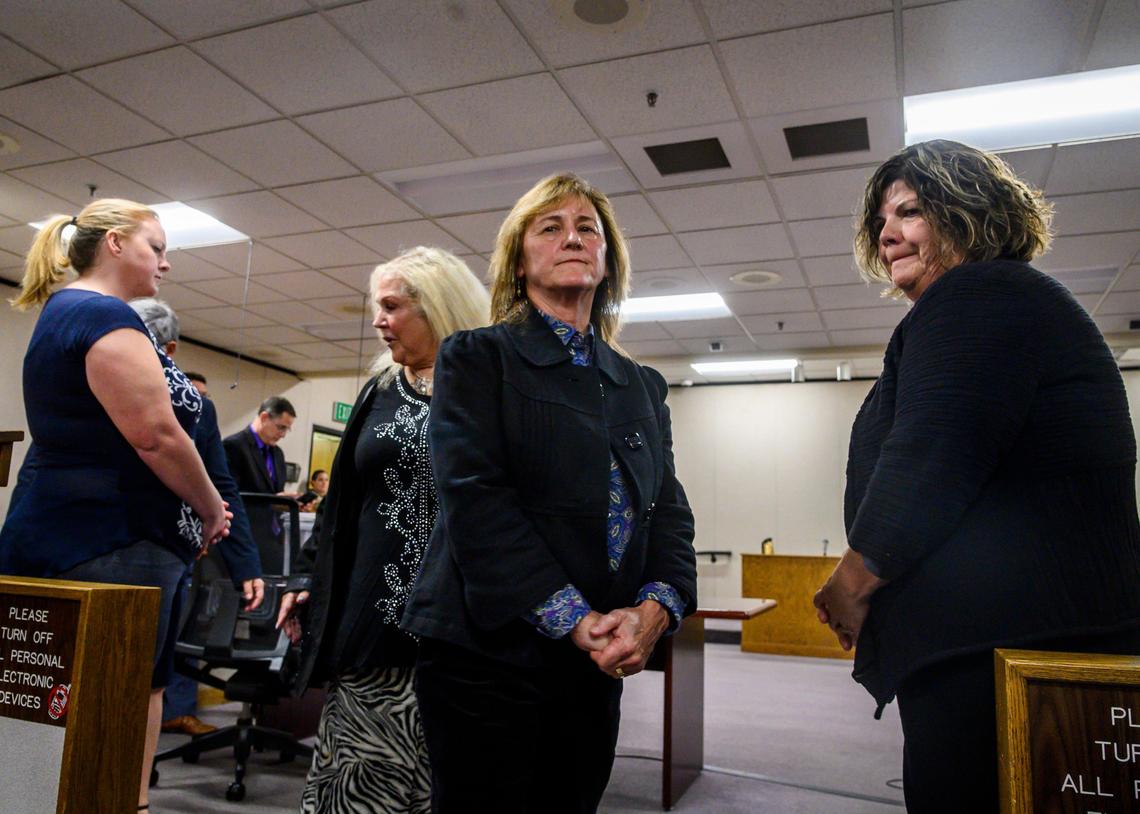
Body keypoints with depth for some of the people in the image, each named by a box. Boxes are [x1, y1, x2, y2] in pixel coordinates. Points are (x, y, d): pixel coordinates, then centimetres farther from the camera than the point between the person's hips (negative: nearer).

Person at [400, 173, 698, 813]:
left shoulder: (644, 387, 14)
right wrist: (575, 620, -18)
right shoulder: (476, 357, 0)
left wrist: (656, 607, -13)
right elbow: (476, 499, -12)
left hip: (599, 665, 5)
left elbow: (670, 513, 7)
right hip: (488, 652, -4)